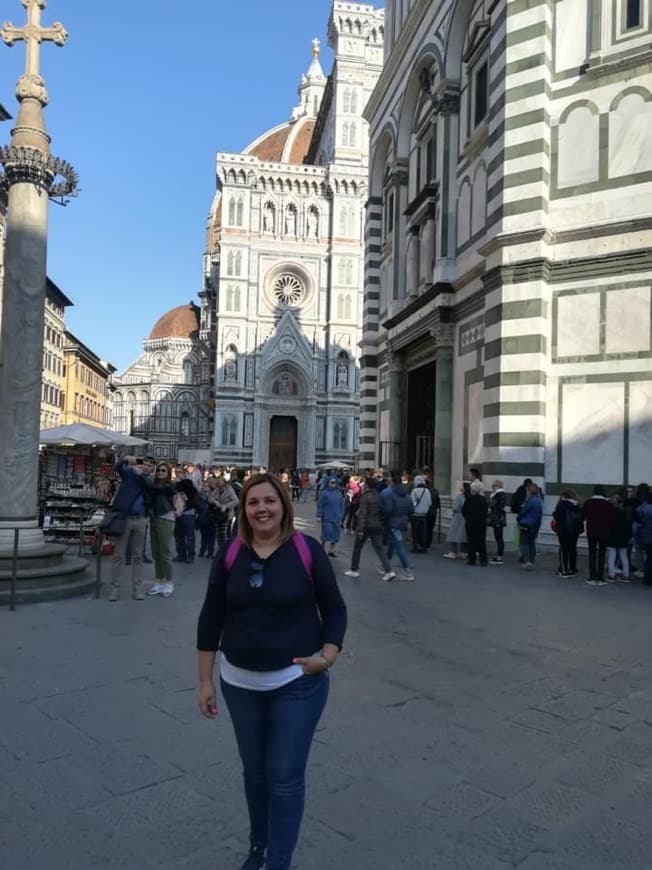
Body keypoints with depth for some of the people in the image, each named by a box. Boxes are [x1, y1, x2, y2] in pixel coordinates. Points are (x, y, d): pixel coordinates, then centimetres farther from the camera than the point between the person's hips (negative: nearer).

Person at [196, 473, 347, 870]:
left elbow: (335, 609, -3)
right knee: (255, 770, 19)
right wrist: (205, 680, 2)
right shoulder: (229, 554, -4)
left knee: (286, 776, 3)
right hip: (240, 683, 3)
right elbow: (211, 618, 2)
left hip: (298, 683, -3)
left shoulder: (307, 550, -11)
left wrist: (328, 655, -16)